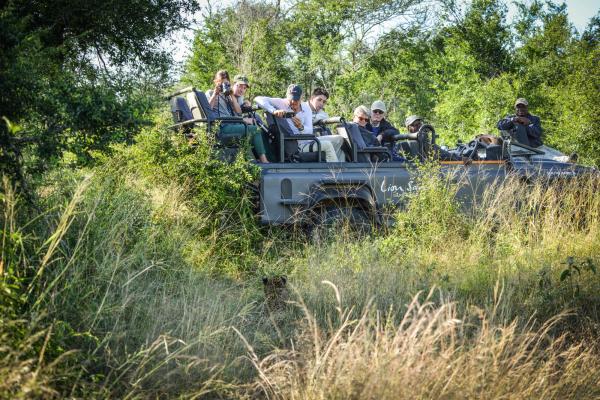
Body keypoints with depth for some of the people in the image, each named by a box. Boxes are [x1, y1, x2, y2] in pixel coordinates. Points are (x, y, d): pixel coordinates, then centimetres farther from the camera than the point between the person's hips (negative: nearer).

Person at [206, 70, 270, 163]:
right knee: (253, 129, -25)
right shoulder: (210, 93, 15)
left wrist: (232, 96, 8)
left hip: (234, 124, 6)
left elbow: (239, 112, 15)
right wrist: (215, 94, -6)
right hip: (223, 127, -6)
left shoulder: (227, 96, 30)